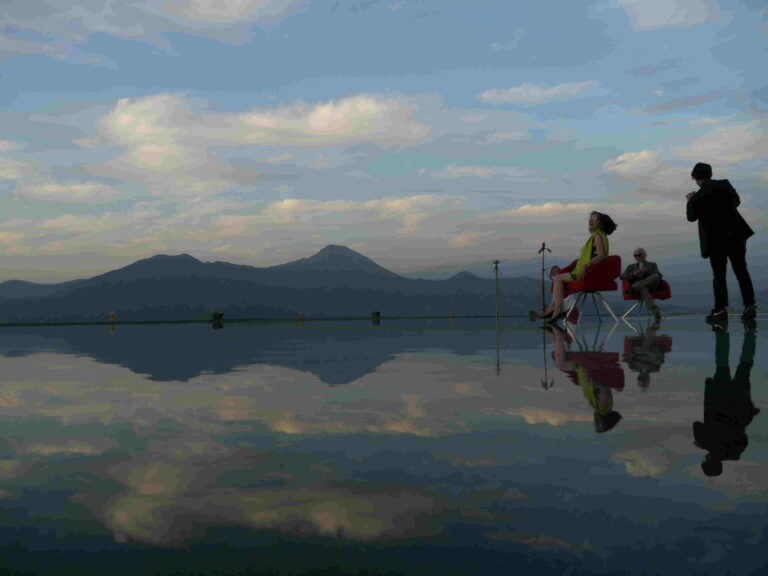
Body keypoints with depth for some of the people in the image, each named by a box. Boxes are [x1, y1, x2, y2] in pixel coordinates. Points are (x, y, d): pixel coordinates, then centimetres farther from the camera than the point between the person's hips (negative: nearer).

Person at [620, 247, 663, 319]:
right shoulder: (631, 267, 30)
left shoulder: (652, 265, 27)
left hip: (651, 285, 1)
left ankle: (633, 288, -51)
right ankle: (657, 314, -56)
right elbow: (622, 276, 13)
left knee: (655, 276, -36)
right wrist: (634, 274, -6)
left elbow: (659, 275, 8)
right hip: (639, 287, -1)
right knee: (643, 289, -41)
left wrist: (647, 271, -9)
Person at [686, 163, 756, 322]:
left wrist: (690, 200, 16)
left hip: (716, 240, -3)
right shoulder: (725, 184, 0)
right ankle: (750, 306, 7)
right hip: (736, 235, 3)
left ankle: (720, 309, 6)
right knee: (741, 272, 9)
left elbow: (691, 217, 2)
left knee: (719, 275, 5)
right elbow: (736, 201, 17)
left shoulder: (698, 197, -12)